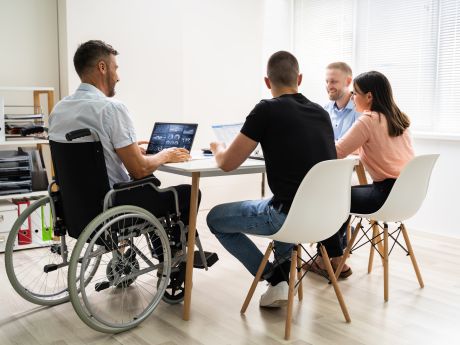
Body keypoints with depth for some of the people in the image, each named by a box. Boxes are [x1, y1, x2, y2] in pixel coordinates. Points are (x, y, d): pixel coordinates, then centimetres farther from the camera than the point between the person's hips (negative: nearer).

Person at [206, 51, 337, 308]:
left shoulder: (267, 110, -9)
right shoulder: (322, 113, 10)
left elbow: (227, 163, -5)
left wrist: (218, 148, 17)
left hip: (291, 215, -7)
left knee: (215, 218, 16)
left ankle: (276, 277, 11)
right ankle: (284, 270, 28)